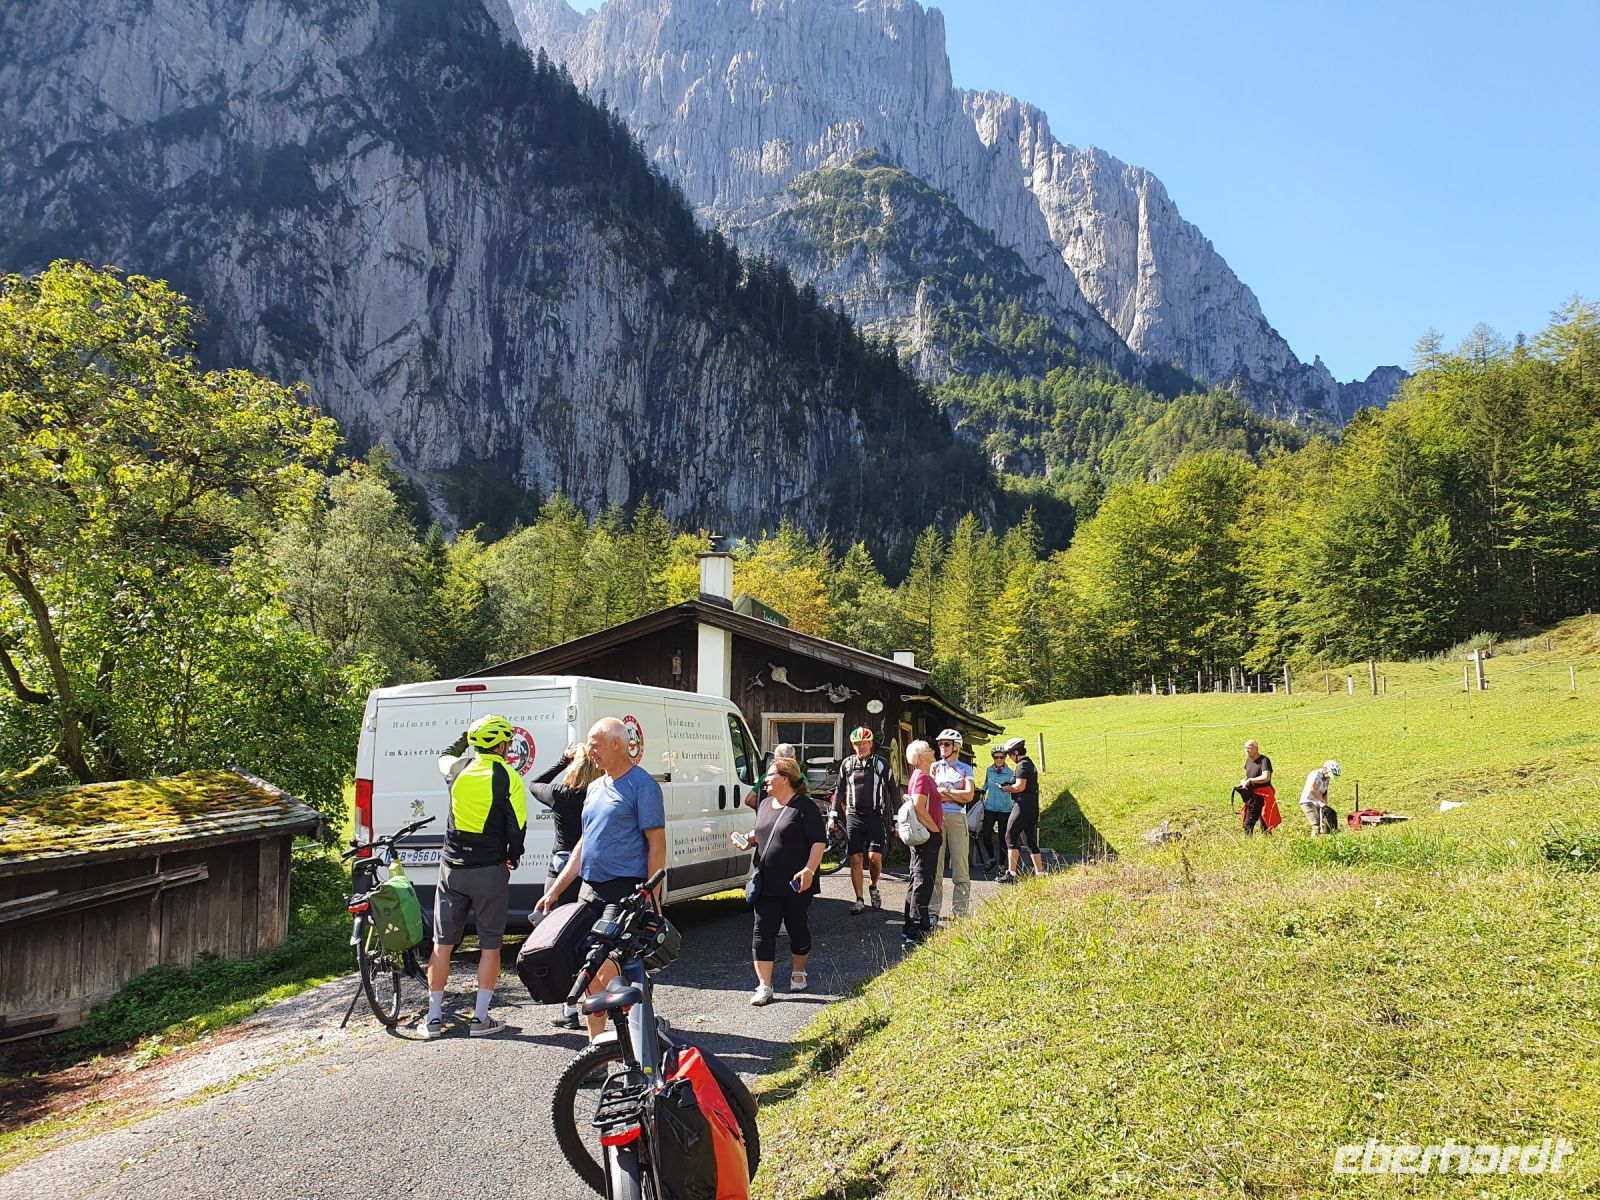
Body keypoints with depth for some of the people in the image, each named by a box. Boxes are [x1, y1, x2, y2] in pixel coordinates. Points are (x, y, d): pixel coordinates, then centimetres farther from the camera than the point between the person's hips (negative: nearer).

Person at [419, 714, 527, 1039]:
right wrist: (513, 858, 9)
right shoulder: (509, 779, -10)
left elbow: (443, 759, 27)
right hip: (490, 871, -3)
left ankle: (433, 1018, 15)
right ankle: (480, 1018, 10)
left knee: (443, 943, 10)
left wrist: (465, 745, 41)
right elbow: (517, 827, -8)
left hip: (452, 868, 4)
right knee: (490, 944, 8)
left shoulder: (458, 768, 1)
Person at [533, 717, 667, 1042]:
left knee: (607, 970, -16)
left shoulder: (642, 784, -8)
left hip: (625, 892, -8)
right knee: (590, 972, 10)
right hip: (590, 891, 8)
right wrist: (555, 890, 18)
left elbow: (657, 843, -11)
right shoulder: (595, 787, 17)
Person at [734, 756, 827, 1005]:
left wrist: (809, 869, -22)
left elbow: (819, 841, -13)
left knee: (797, 928, 11)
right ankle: (764, 986, -1)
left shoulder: (804, 806, -10)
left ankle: (798, 973, 33)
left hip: (796, 884, -5)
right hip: (766, 883, 6)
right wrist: (748, 842, 5)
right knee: (763, 931, -2)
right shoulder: (765, 805, 12)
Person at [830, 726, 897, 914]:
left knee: (875, 857, -11)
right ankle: (859, 900, 10)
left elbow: (893, 791, 6)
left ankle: (873, 887, 17)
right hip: (853, 817, 2)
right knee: (855, 859, 0)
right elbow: (839, 791, 16)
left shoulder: (881, 764, 3)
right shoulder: (847, 764, 8)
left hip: (874, 816, -2)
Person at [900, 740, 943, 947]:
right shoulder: (922, 777, -17)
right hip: (927, 835, -11)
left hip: (924, 836, 11)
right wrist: (936, 829, -17)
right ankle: (915, 932, -9)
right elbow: (919, 807, -27)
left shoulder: (923, 776, 15)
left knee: (917, 879, 16)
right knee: (923, 881, -9)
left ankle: (911, 927, 26)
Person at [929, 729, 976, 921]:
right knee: (935, 867, 0)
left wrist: (944, 792, -4)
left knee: (961, 867, -1)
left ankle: (960, 912, 5)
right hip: (936, 817, 0)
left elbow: (969, 796, -4)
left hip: (957, 818, 0)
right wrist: (957, 795, -6)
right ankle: (933, 911, 6)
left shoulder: (965, 769, 10)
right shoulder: (933, 767, 11)